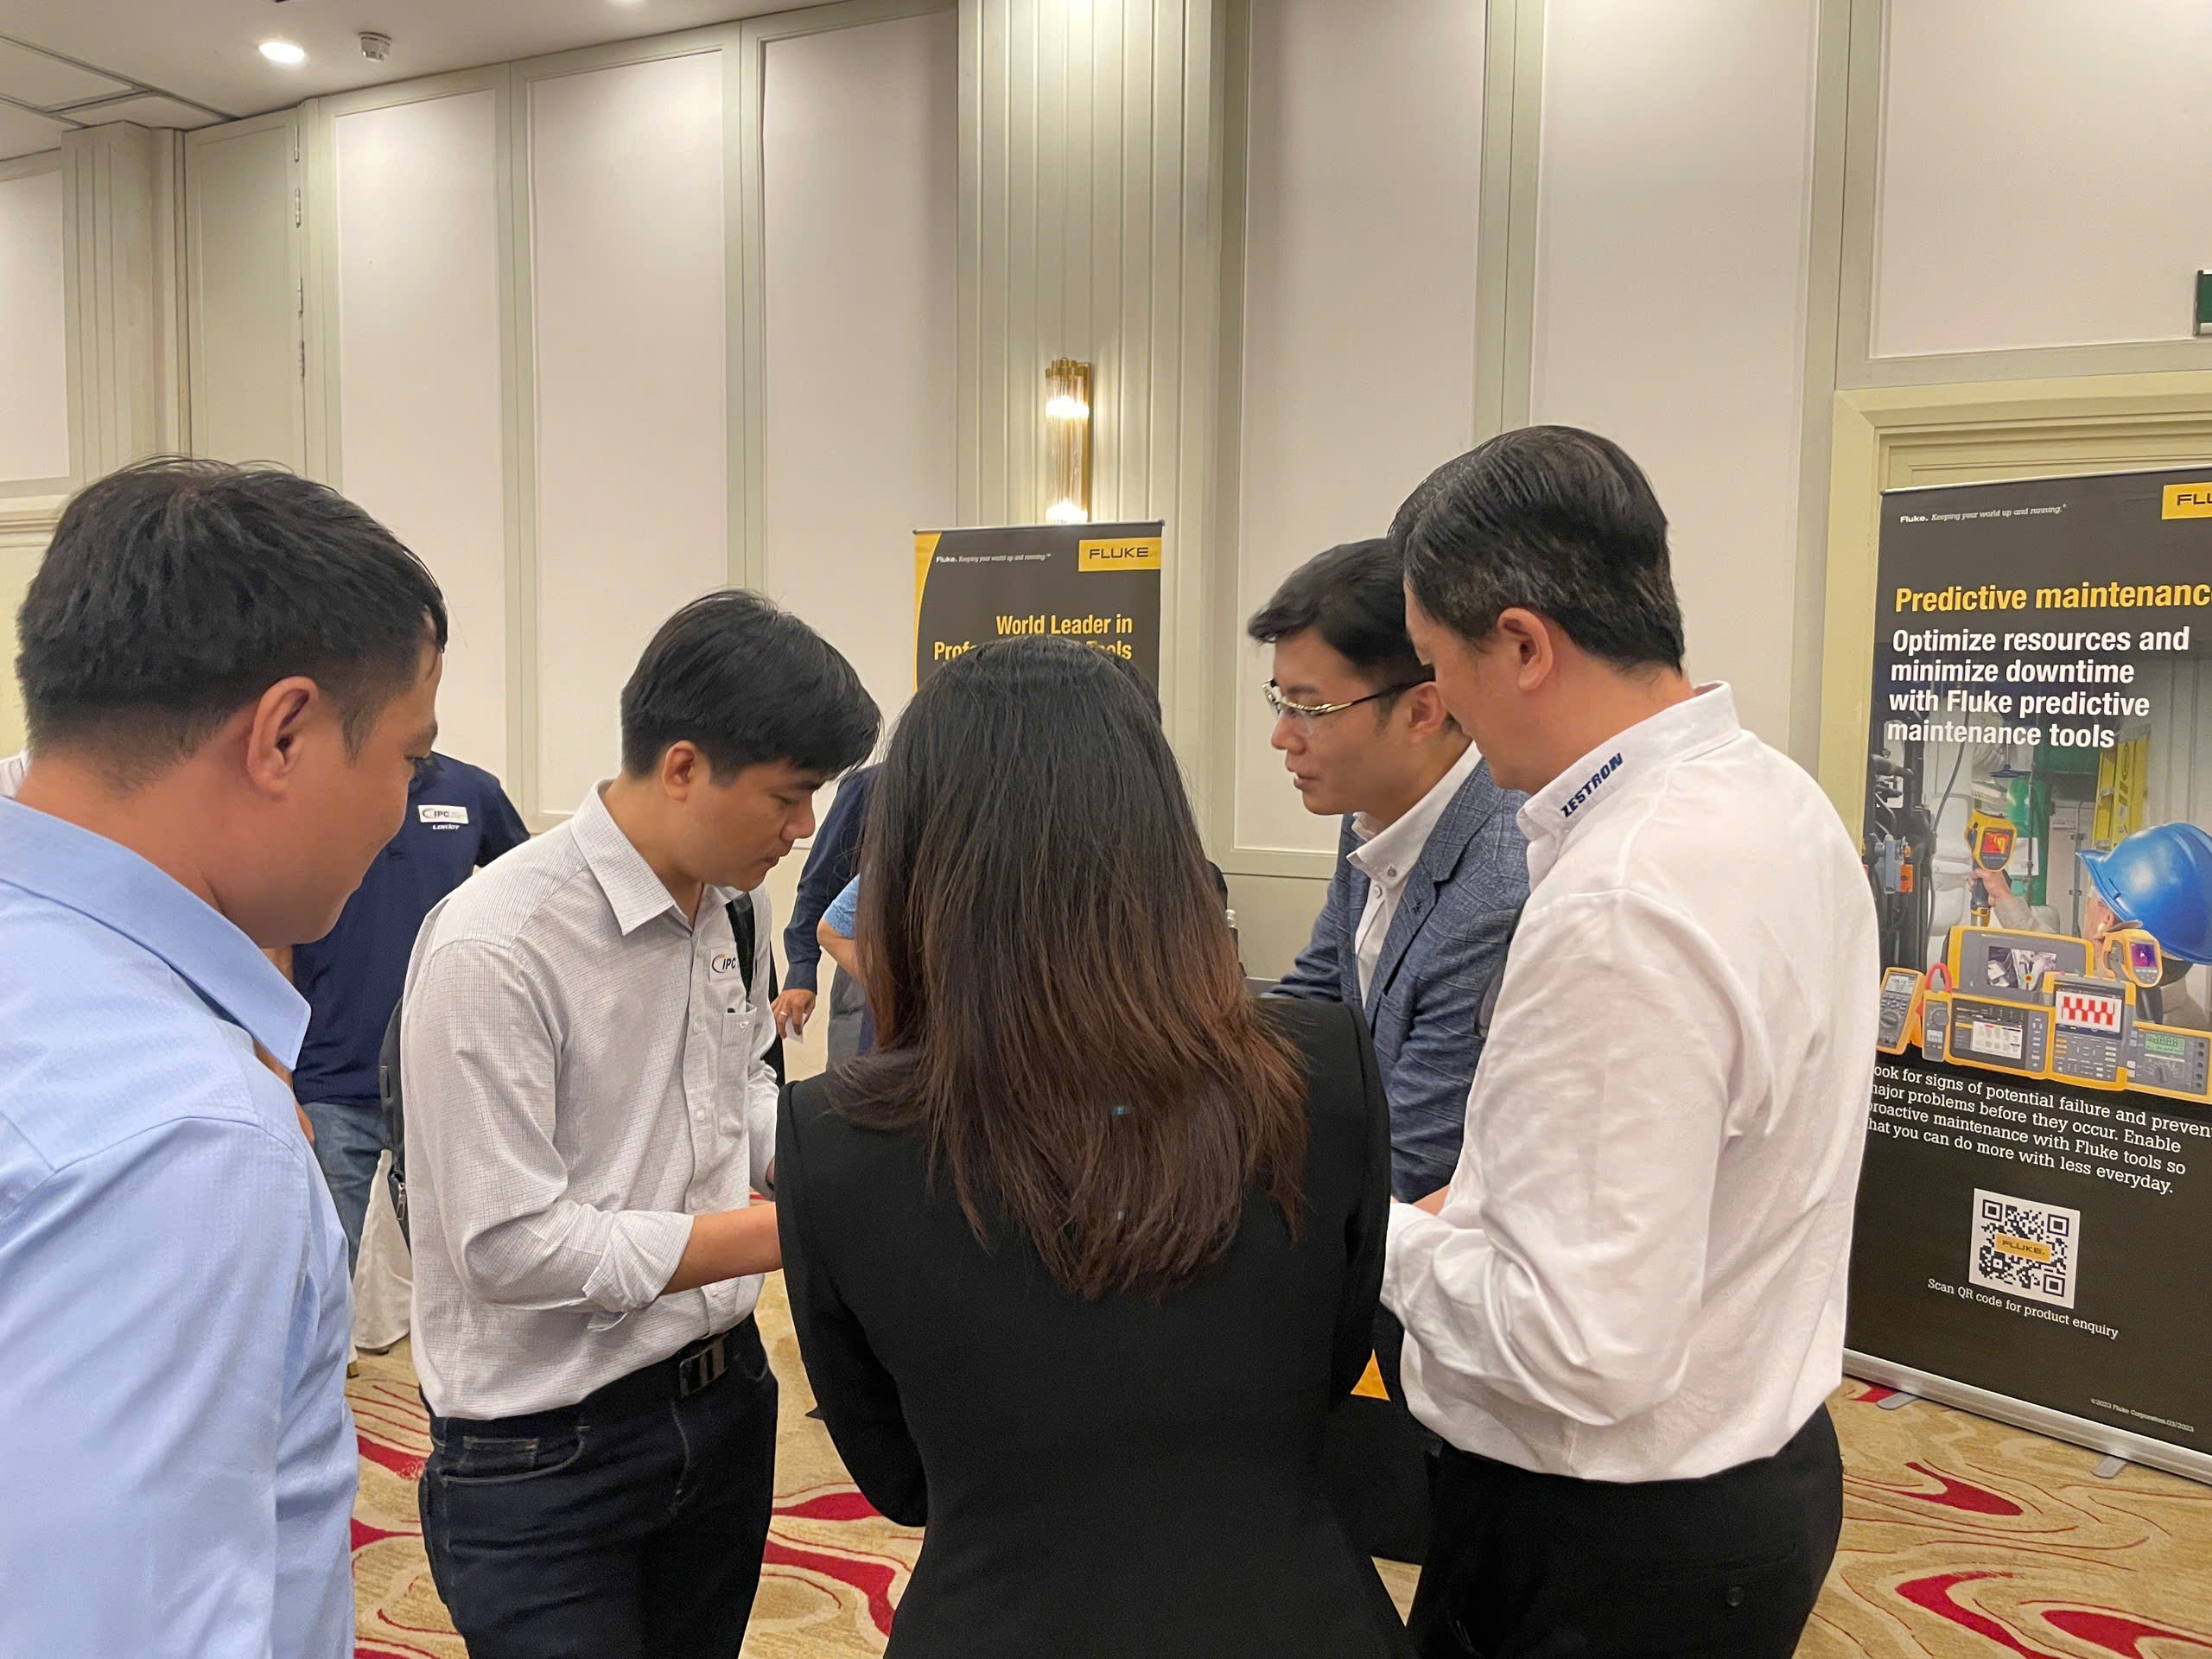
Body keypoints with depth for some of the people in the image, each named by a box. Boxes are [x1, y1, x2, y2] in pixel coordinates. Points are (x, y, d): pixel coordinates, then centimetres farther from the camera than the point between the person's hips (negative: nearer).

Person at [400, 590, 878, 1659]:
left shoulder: (738, 905, -1)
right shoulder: (492, 948, -24)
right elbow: (511, 1244, -23)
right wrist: (794, 1230, -23)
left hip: (724, 1398, 7)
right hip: (544, 1453, -7)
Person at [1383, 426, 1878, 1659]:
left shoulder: (1619, 907, -30)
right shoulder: (1779, 799, 0)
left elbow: (1585, 1348, -29)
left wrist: (1394, 1236, -13)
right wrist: (1476, 1211, 9)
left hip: (1608, 1553, -9)